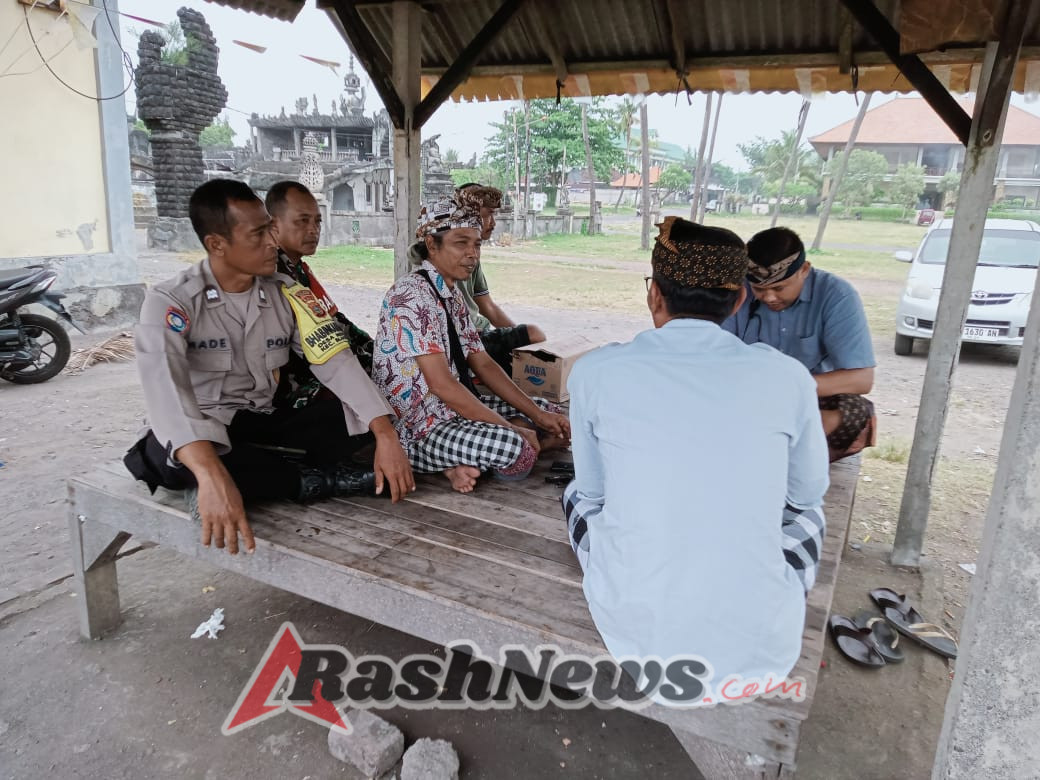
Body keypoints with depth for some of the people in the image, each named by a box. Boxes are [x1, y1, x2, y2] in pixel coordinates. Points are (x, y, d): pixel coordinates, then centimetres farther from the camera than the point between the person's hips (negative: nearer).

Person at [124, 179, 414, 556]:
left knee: (352, 416, -17)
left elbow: (337, 362, -11)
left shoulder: (286, 293, -2)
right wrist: (212, 474, -49)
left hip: (263, 426, 3)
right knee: (162, 451, -38)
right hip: (200, 435, -2)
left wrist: (386, 435, -25)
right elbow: (165, 386, -32)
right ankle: (319, 480, -24)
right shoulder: (170, 300, -14)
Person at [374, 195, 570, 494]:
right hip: (416, 428, -10)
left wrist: (538, 414, 2)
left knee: (548, 414, 13)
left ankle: (460, 461, 0)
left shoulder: (453, 293, 11)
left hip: (454, 408, 10)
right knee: (512, 447, -34)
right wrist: (511, 428, -19)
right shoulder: (412, 293, -19)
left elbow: (482, 363, 11)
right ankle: (457, 461, -5)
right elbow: (441, 383, -24)